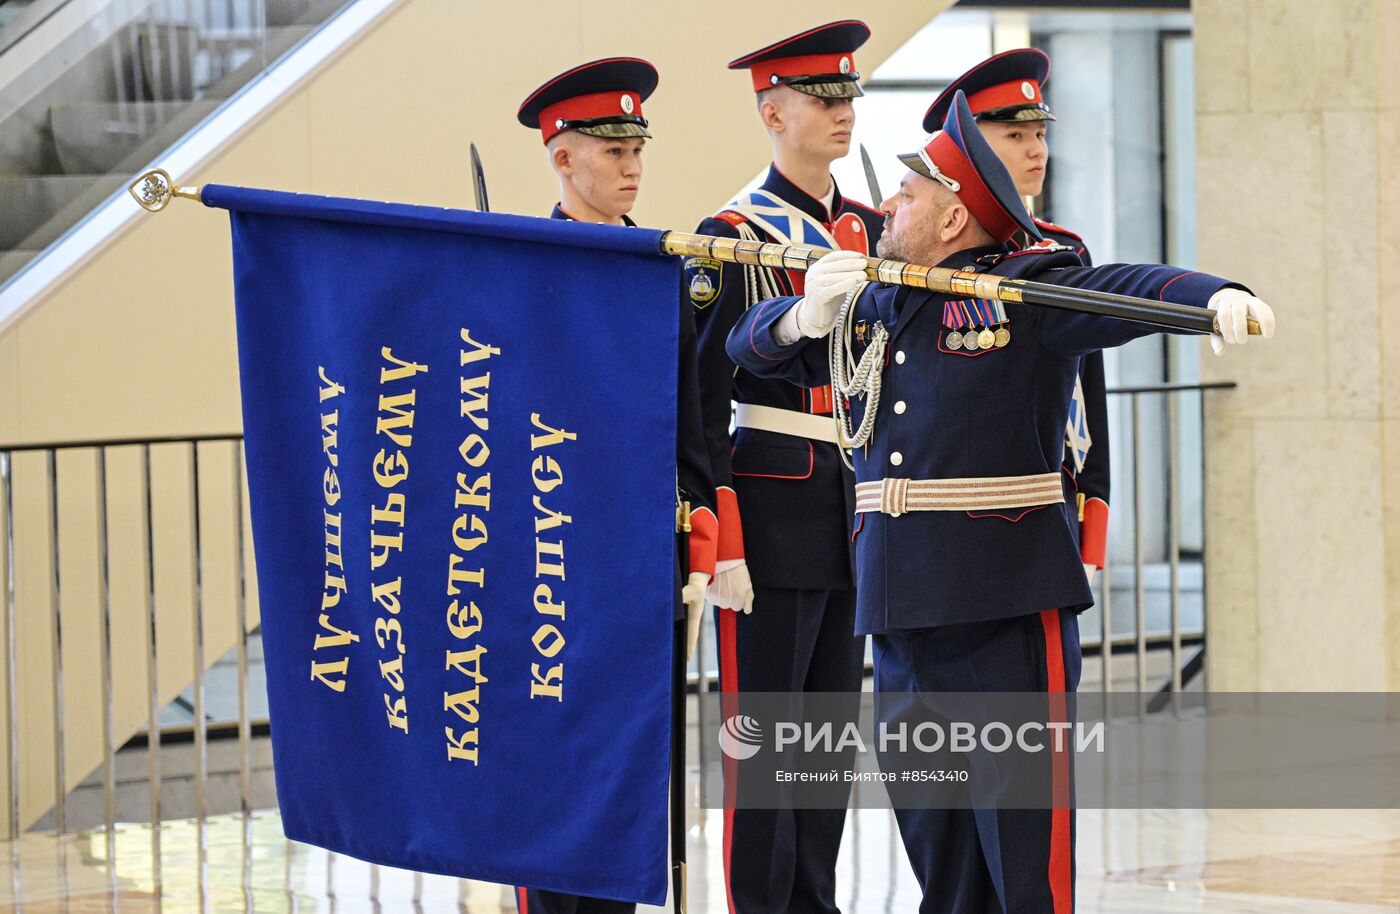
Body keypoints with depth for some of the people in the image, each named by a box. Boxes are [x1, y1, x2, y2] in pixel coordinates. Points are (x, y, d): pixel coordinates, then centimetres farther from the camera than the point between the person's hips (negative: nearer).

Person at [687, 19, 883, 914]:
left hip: (857, 519, 7)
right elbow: (700, 406, -10)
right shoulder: (734, 237, -7)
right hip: (772, 510, -7)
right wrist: (721, 548, -15)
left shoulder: (869, 230, 12)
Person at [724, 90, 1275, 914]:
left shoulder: (1029, 289, -4)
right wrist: (808, 314, -4)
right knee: (933, 836, 13)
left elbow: (1130, 290, -18)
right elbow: (754, 345, 18)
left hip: (1010, 602, -6)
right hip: (898, 598, 6)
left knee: (1022, 831, -6)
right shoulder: (866, 306, 15)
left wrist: (1218, 297, -38)